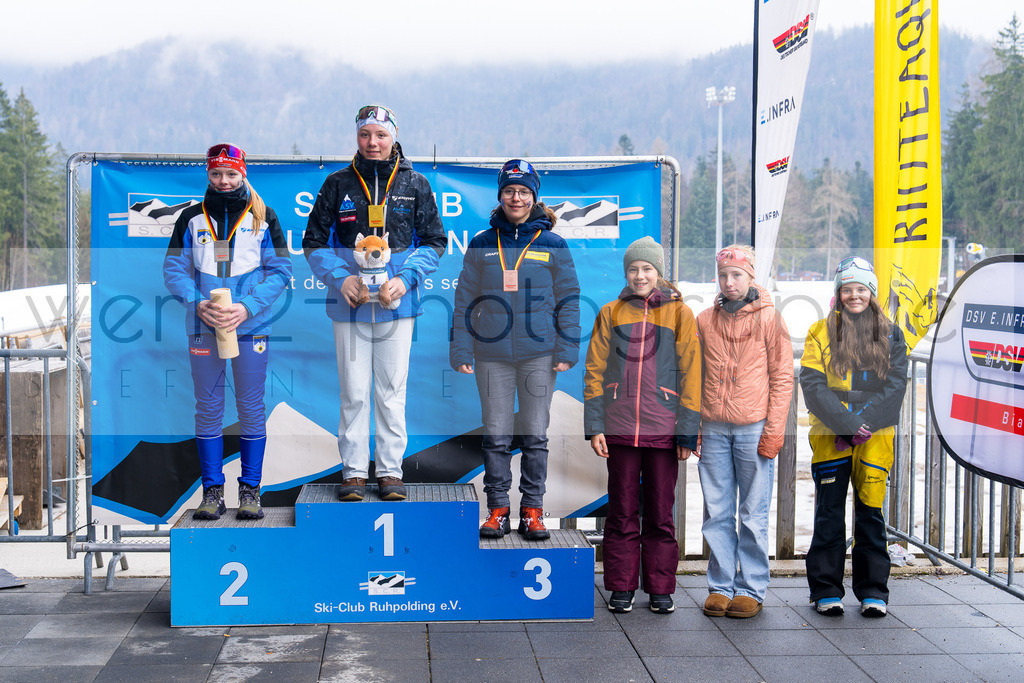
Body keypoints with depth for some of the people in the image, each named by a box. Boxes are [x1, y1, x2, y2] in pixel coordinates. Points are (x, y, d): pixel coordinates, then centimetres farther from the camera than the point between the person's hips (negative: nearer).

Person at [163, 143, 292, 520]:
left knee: (251, 408, 2)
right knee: (208, 408, 5)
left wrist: (246, 307, -11)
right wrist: (199, 303, -11)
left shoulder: (264, 217, 4)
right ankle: (212, 490, 12)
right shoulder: (191, 218, 8)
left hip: (251, 326, -1)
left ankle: (250, 489, 10)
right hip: (203, 328, 1)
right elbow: (174, 270, 7)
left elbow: (280, 271, 1)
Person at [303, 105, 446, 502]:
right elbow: (314, 242, 7)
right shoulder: (338, 184, 4)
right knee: (354, 392, 4)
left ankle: (391, 470, 15)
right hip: (349, 305, 0)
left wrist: (406, 278, -8)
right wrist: (340, 277, -9)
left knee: (391, 391, 5)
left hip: (397, 305, 0)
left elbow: (434, 242, 7)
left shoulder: (415, 185, 5)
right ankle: (354, 471, 14)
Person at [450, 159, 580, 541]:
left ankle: (533, 510, 13)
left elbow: (568, 298, 4)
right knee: (495, 435, 4)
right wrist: (461, 350, 0)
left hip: (539, 353, -1)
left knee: (535, 435, 5)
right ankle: (497, 508, 14)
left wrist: (567, 350, -3)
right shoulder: (482, 245, 6)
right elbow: (465, 300, 7)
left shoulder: (552, 245, 4)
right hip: (491, 354, 1)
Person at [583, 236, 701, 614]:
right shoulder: (610, 313, 9)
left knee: (660, 513, 6)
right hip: (620, 429, 1)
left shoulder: (679, 313, 4)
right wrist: (594, 426, -1)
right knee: (622, 511, 6)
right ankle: (622, 588, 16)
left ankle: (660, 589, 16)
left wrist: (687, 432, -4)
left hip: (663, 430, -1)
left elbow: (691, 374, 1)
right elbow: (595, 371, 7)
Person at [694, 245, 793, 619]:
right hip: (713, 430, 3)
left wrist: (774, 430, -7)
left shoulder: (769, 318, 1)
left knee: (753, 515, 2)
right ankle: (720, 586, 14)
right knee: (717, 513, 6)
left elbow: (782, 376, 0)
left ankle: (752, 589, 11)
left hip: (754, 429, -3)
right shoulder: (704, 320, 9)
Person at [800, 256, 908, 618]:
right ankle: (826, 591, 11)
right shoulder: (821, 332, 4)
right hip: (830, 437, -1)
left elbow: (895, 385, 0)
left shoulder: (891, 334, 8)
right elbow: (812, 384, -5)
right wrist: (847, 423, -15)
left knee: (870, 512, 4)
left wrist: (863, 425, -12)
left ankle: (873, 592, 14)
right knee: (829, 513, 2)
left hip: (876, 437, 1)